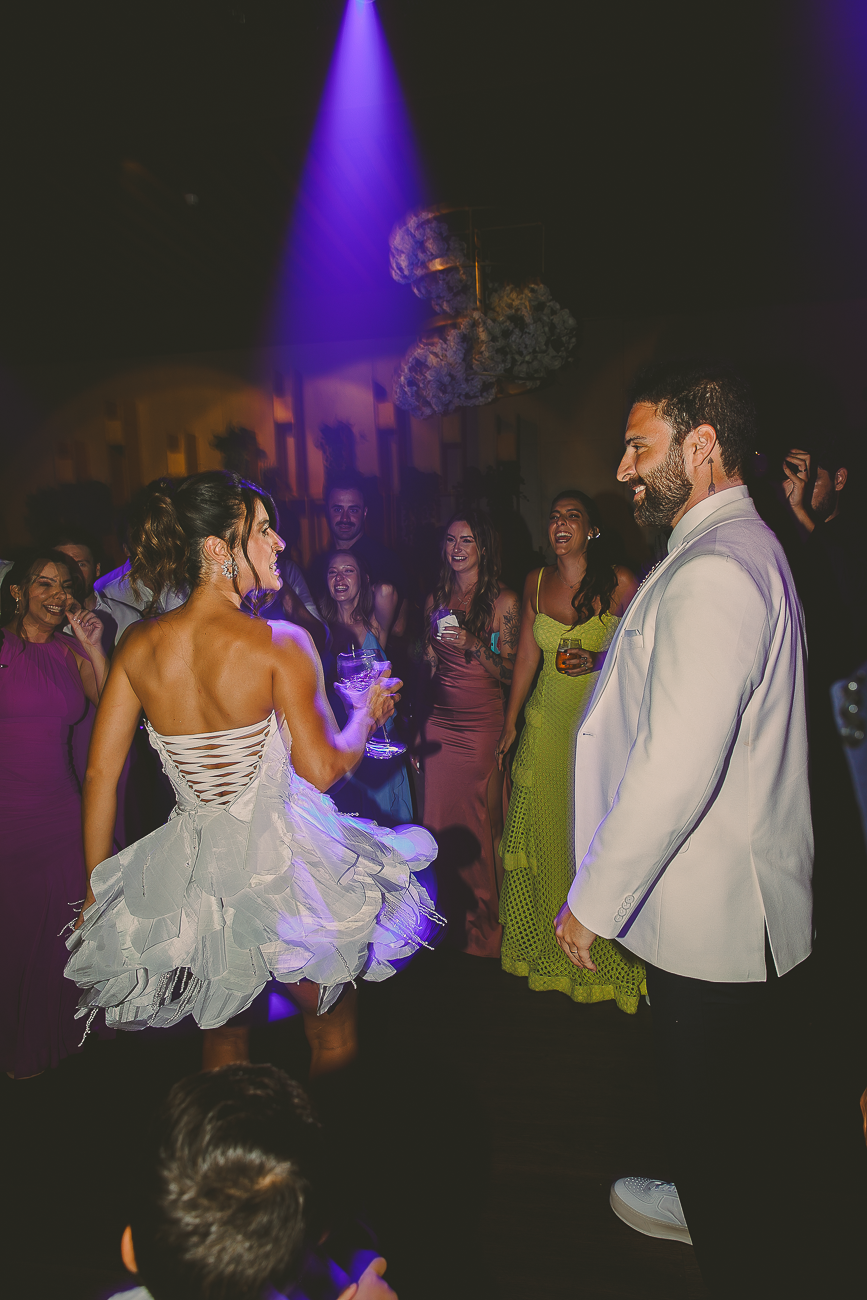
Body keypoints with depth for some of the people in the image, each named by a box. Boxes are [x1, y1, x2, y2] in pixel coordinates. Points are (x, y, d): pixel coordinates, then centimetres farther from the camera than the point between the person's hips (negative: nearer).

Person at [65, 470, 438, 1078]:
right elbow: (322, 768, -18)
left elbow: (100, 773, 0)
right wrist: (368, 713, 2)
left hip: (190, 864, 5)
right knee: (334, 1037, 21)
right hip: (282, 863, -5)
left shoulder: (139, 643, -4)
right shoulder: (279, 642, -18)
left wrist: (98, 891, 11)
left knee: (223, 1046, 27)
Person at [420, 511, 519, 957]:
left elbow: (510, 672, -4)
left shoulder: (503, 601, -4)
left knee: (478, 828, 1)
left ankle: (484, 929, 19)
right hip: (440, 725, 4)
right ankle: (450, 923, 23)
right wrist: (418, 723, 17)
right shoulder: (436, 599, 10)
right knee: (440, 823, 6)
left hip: (483, 726, -4)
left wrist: (473, 645, -20)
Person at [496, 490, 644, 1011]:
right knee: (545, 834, 10)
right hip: (547, 720, 4)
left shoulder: (619, 582, -7)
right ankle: (551, 951, 29)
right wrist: (509, 726, 13)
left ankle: (608, 958, 20)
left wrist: (600, 661, -20)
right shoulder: (536, 582, 5)